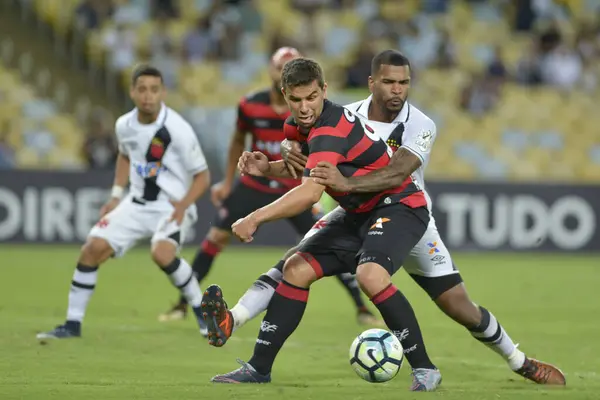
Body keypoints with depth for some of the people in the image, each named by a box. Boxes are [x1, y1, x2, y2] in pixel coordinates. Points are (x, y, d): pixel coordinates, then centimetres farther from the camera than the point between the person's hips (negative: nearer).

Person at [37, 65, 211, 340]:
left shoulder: (177, 130, -20)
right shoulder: (124, 126, -3)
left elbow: (202, 176, -10)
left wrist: (183, 205, -25)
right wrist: (116, 196, 12)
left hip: (173, 207, -6)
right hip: (137, 204, 6)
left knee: (161, 253, -33)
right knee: (93, 248, -7)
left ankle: (202, 312, -11)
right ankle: (73, 323, 5)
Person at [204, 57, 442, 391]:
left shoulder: (330, 130, -27)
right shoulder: (298, 125, 2)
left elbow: (310, 192, -38)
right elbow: (299, 168, 23)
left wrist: (255, 219, -32)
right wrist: (266, 168, 1)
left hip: (400, 206, -9)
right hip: (360, 213, 9)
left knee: (370, 275, -33)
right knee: (297, 269, 1)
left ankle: (424, 369, -21)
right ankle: (259, 367, 8)